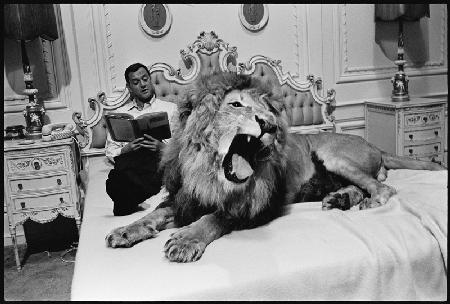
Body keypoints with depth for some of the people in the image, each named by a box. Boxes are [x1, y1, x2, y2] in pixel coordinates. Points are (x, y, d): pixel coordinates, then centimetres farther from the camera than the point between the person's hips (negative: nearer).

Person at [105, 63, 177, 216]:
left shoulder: (170, 108, 19)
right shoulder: (119, 114, 25)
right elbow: (110, 152, 17)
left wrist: (163, 147, -13)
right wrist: (127, 149, -6)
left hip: (159, 159, -2)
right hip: (129, 160, 2)